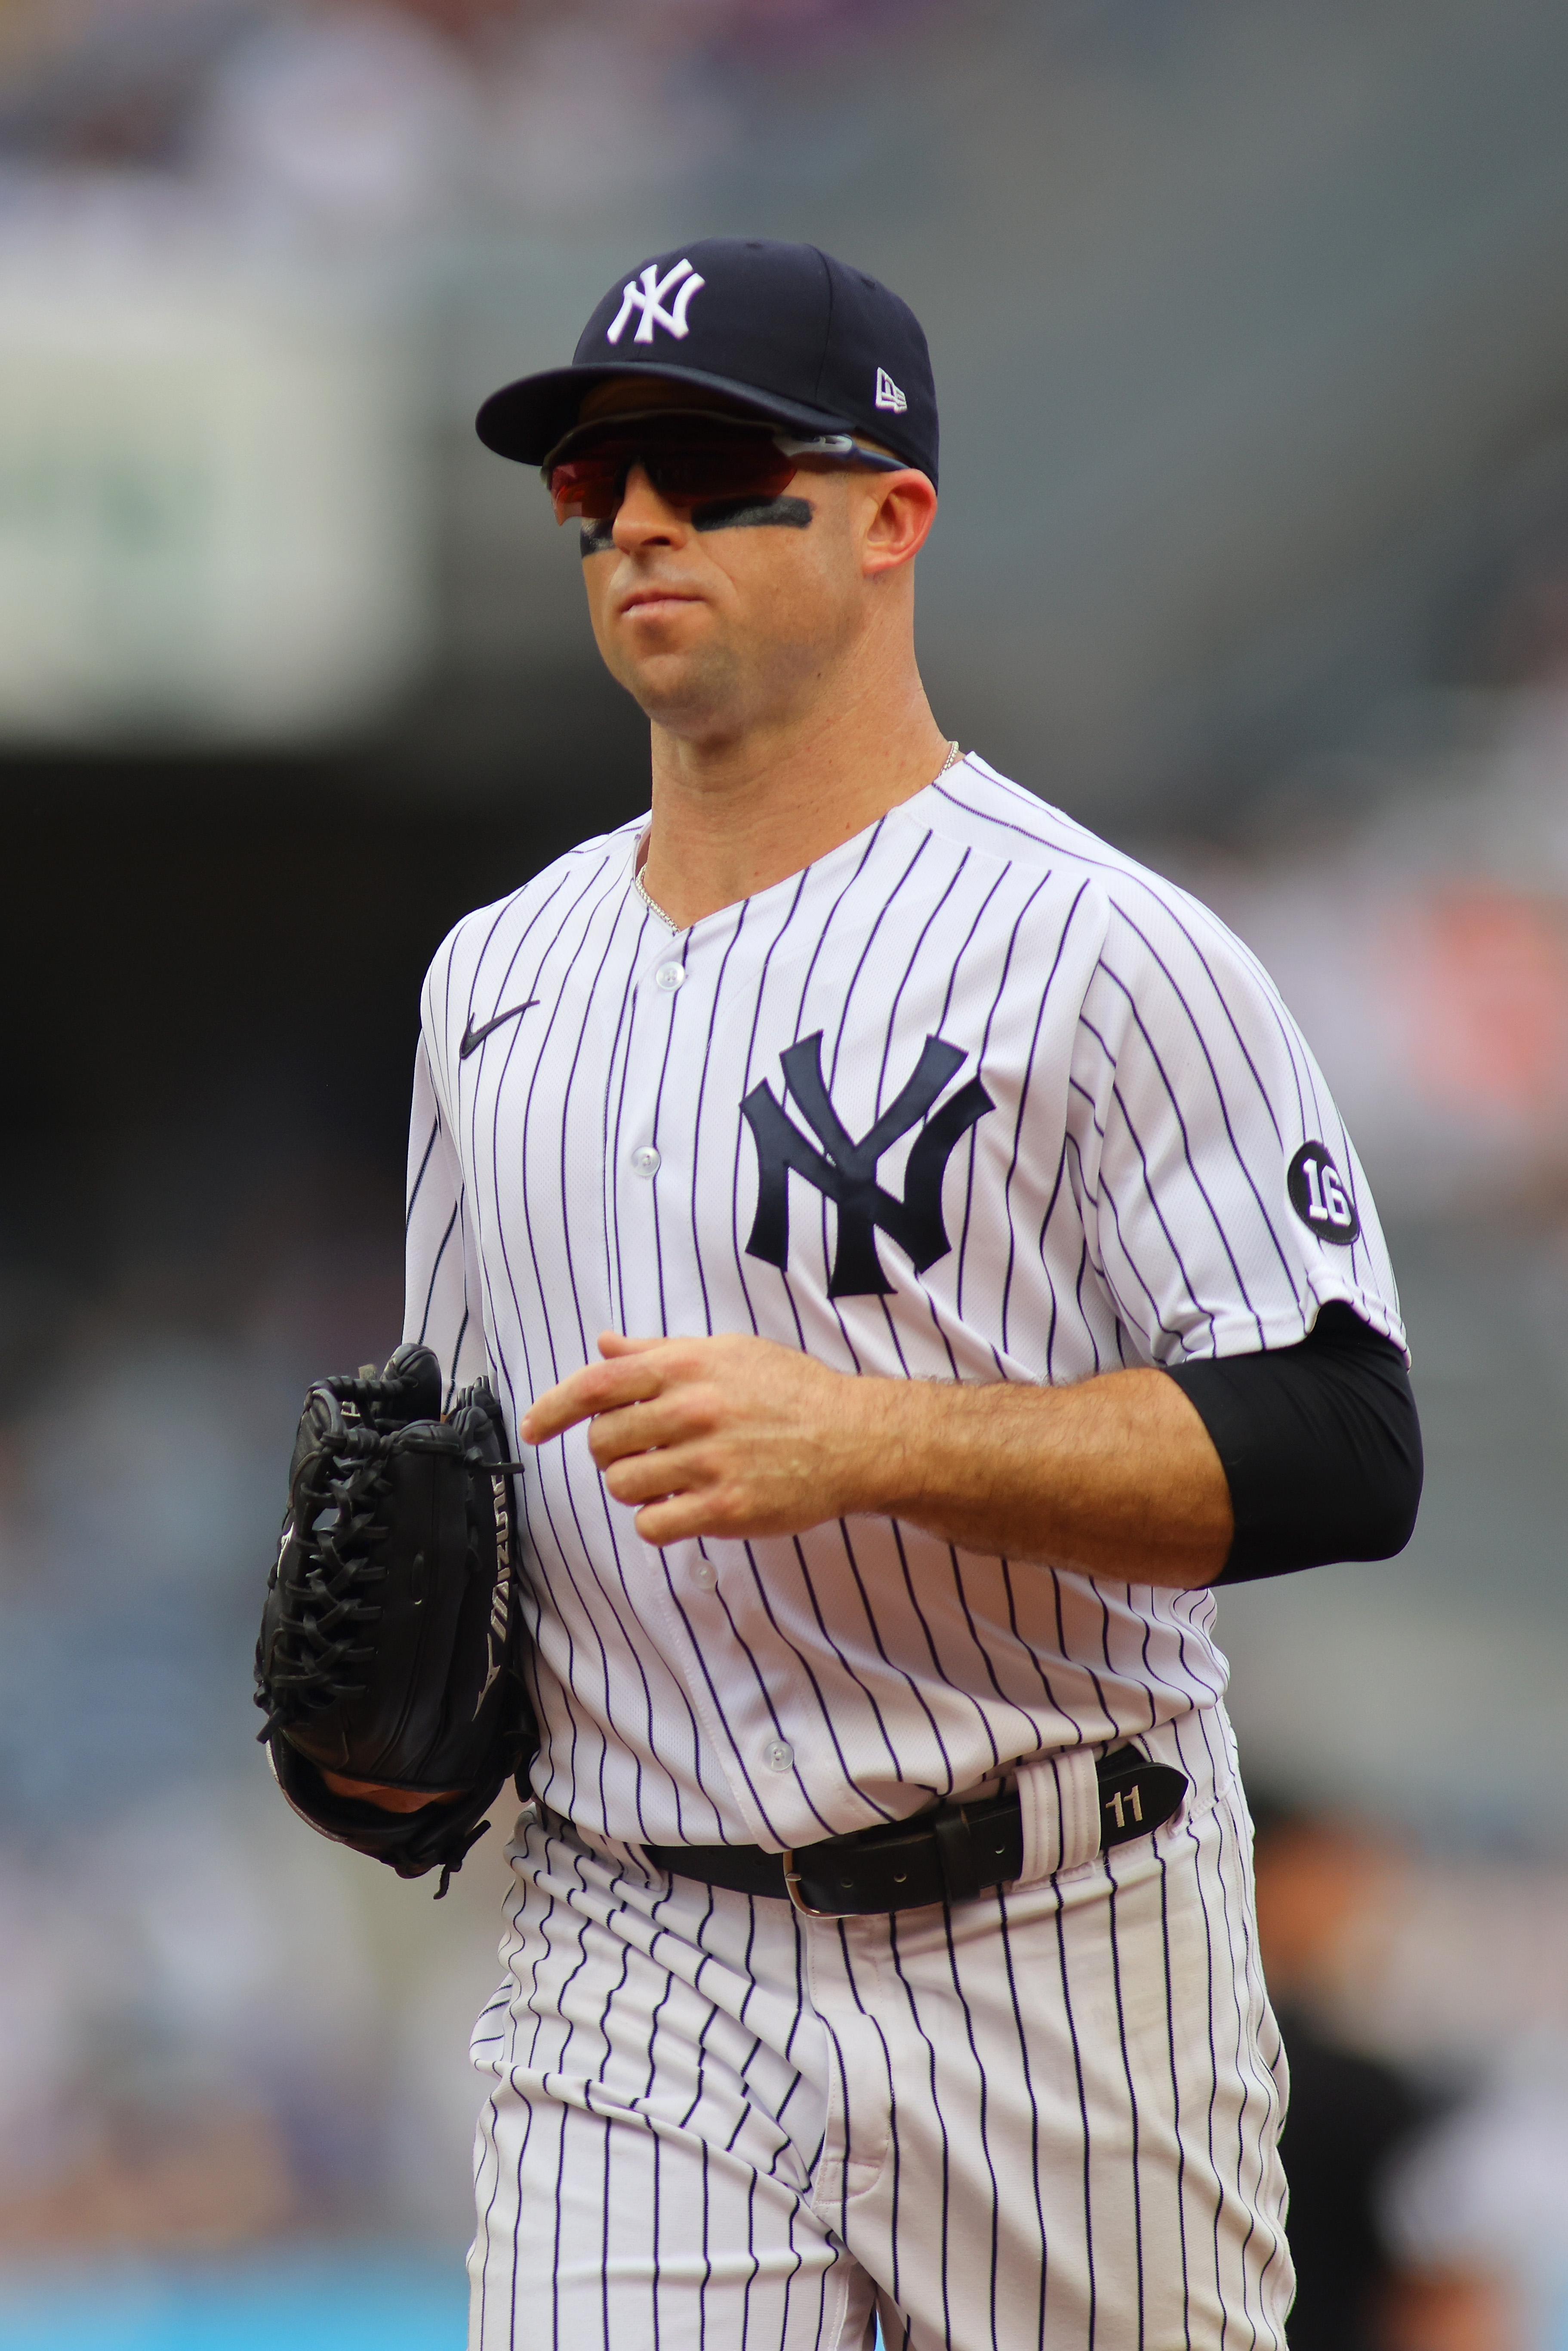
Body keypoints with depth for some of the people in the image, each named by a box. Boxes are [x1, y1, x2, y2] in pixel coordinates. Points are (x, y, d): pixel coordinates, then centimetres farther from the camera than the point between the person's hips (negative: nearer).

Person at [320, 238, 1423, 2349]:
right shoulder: (498, 975, 14)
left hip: (1057, 1973, -4)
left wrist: (866, 1439, -24)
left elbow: (1343, 1450, -14)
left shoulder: (1101, 950, -7)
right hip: (624, 1984, 4)